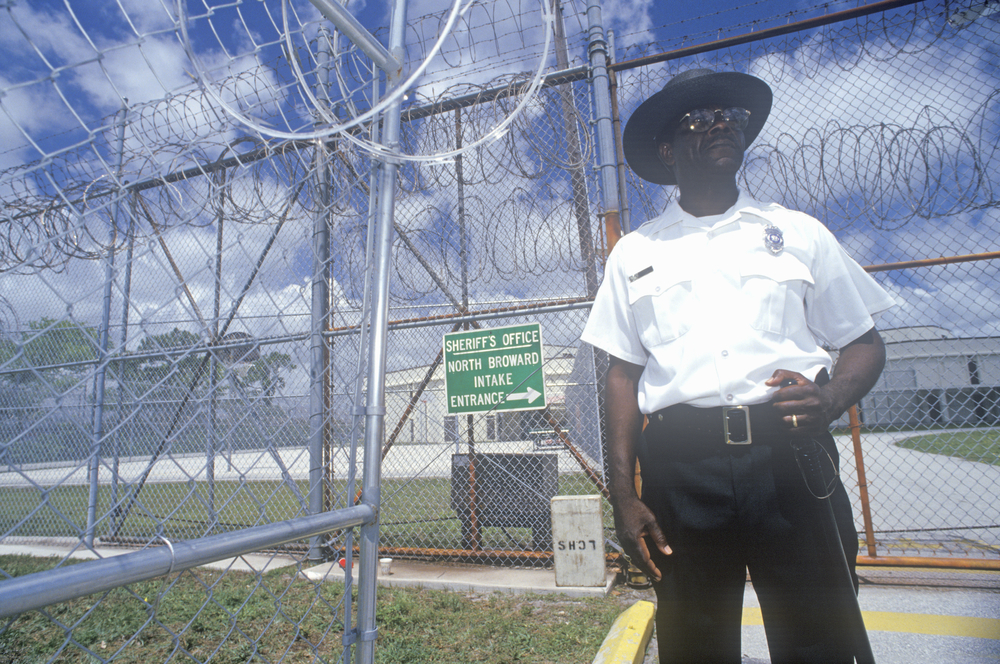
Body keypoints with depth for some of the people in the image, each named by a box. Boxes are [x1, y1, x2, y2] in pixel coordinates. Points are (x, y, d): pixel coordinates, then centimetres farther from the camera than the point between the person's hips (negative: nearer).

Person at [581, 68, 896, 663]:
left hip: (792, 458, 1)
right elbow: (623, 373, 5)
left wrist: (831, 400, -10)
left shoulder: (799, 233, 12)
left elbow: (864, 342, 13)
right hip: (681, 467, 0)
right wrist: (624, 495, -1)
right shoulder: (635, 252, 10)